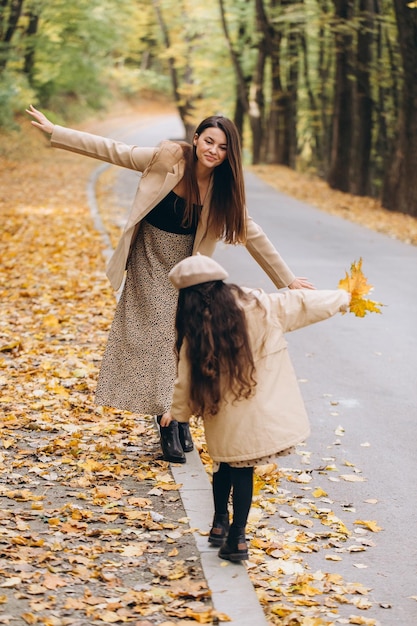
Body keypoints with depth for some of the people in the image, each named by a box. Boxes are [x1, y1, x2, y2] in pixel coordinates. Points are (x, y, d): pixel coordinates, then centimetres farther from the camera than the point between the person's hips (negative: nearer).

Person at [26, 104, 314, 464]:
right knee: (155, 339, -4)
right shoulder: (168, 159, -14)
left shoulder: (224, 189, -8)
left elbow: (252, 235, -1)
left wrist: (287, 279, 1)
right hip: (149, 263, -1)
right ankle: (168, 424, 3)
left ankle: (181, 420, 17)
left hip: (185, 272, 1)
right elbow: (111, 151, -9)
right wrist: (54, 131, -10)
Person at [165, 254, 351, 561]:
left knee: (228, 467, 22)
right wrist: (342, 297, 23)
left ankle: (221, 525, 31)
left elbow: (187, 383, -1)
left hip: (228, 424, -1)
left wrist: (178, 413, 18)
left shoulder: (196, 334, -9)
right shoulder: (263, 307, -6)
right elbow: (304, 303, 5)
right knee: (242, 472, 11)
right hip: (272, 417, 1)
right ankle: (236, 538, 14)